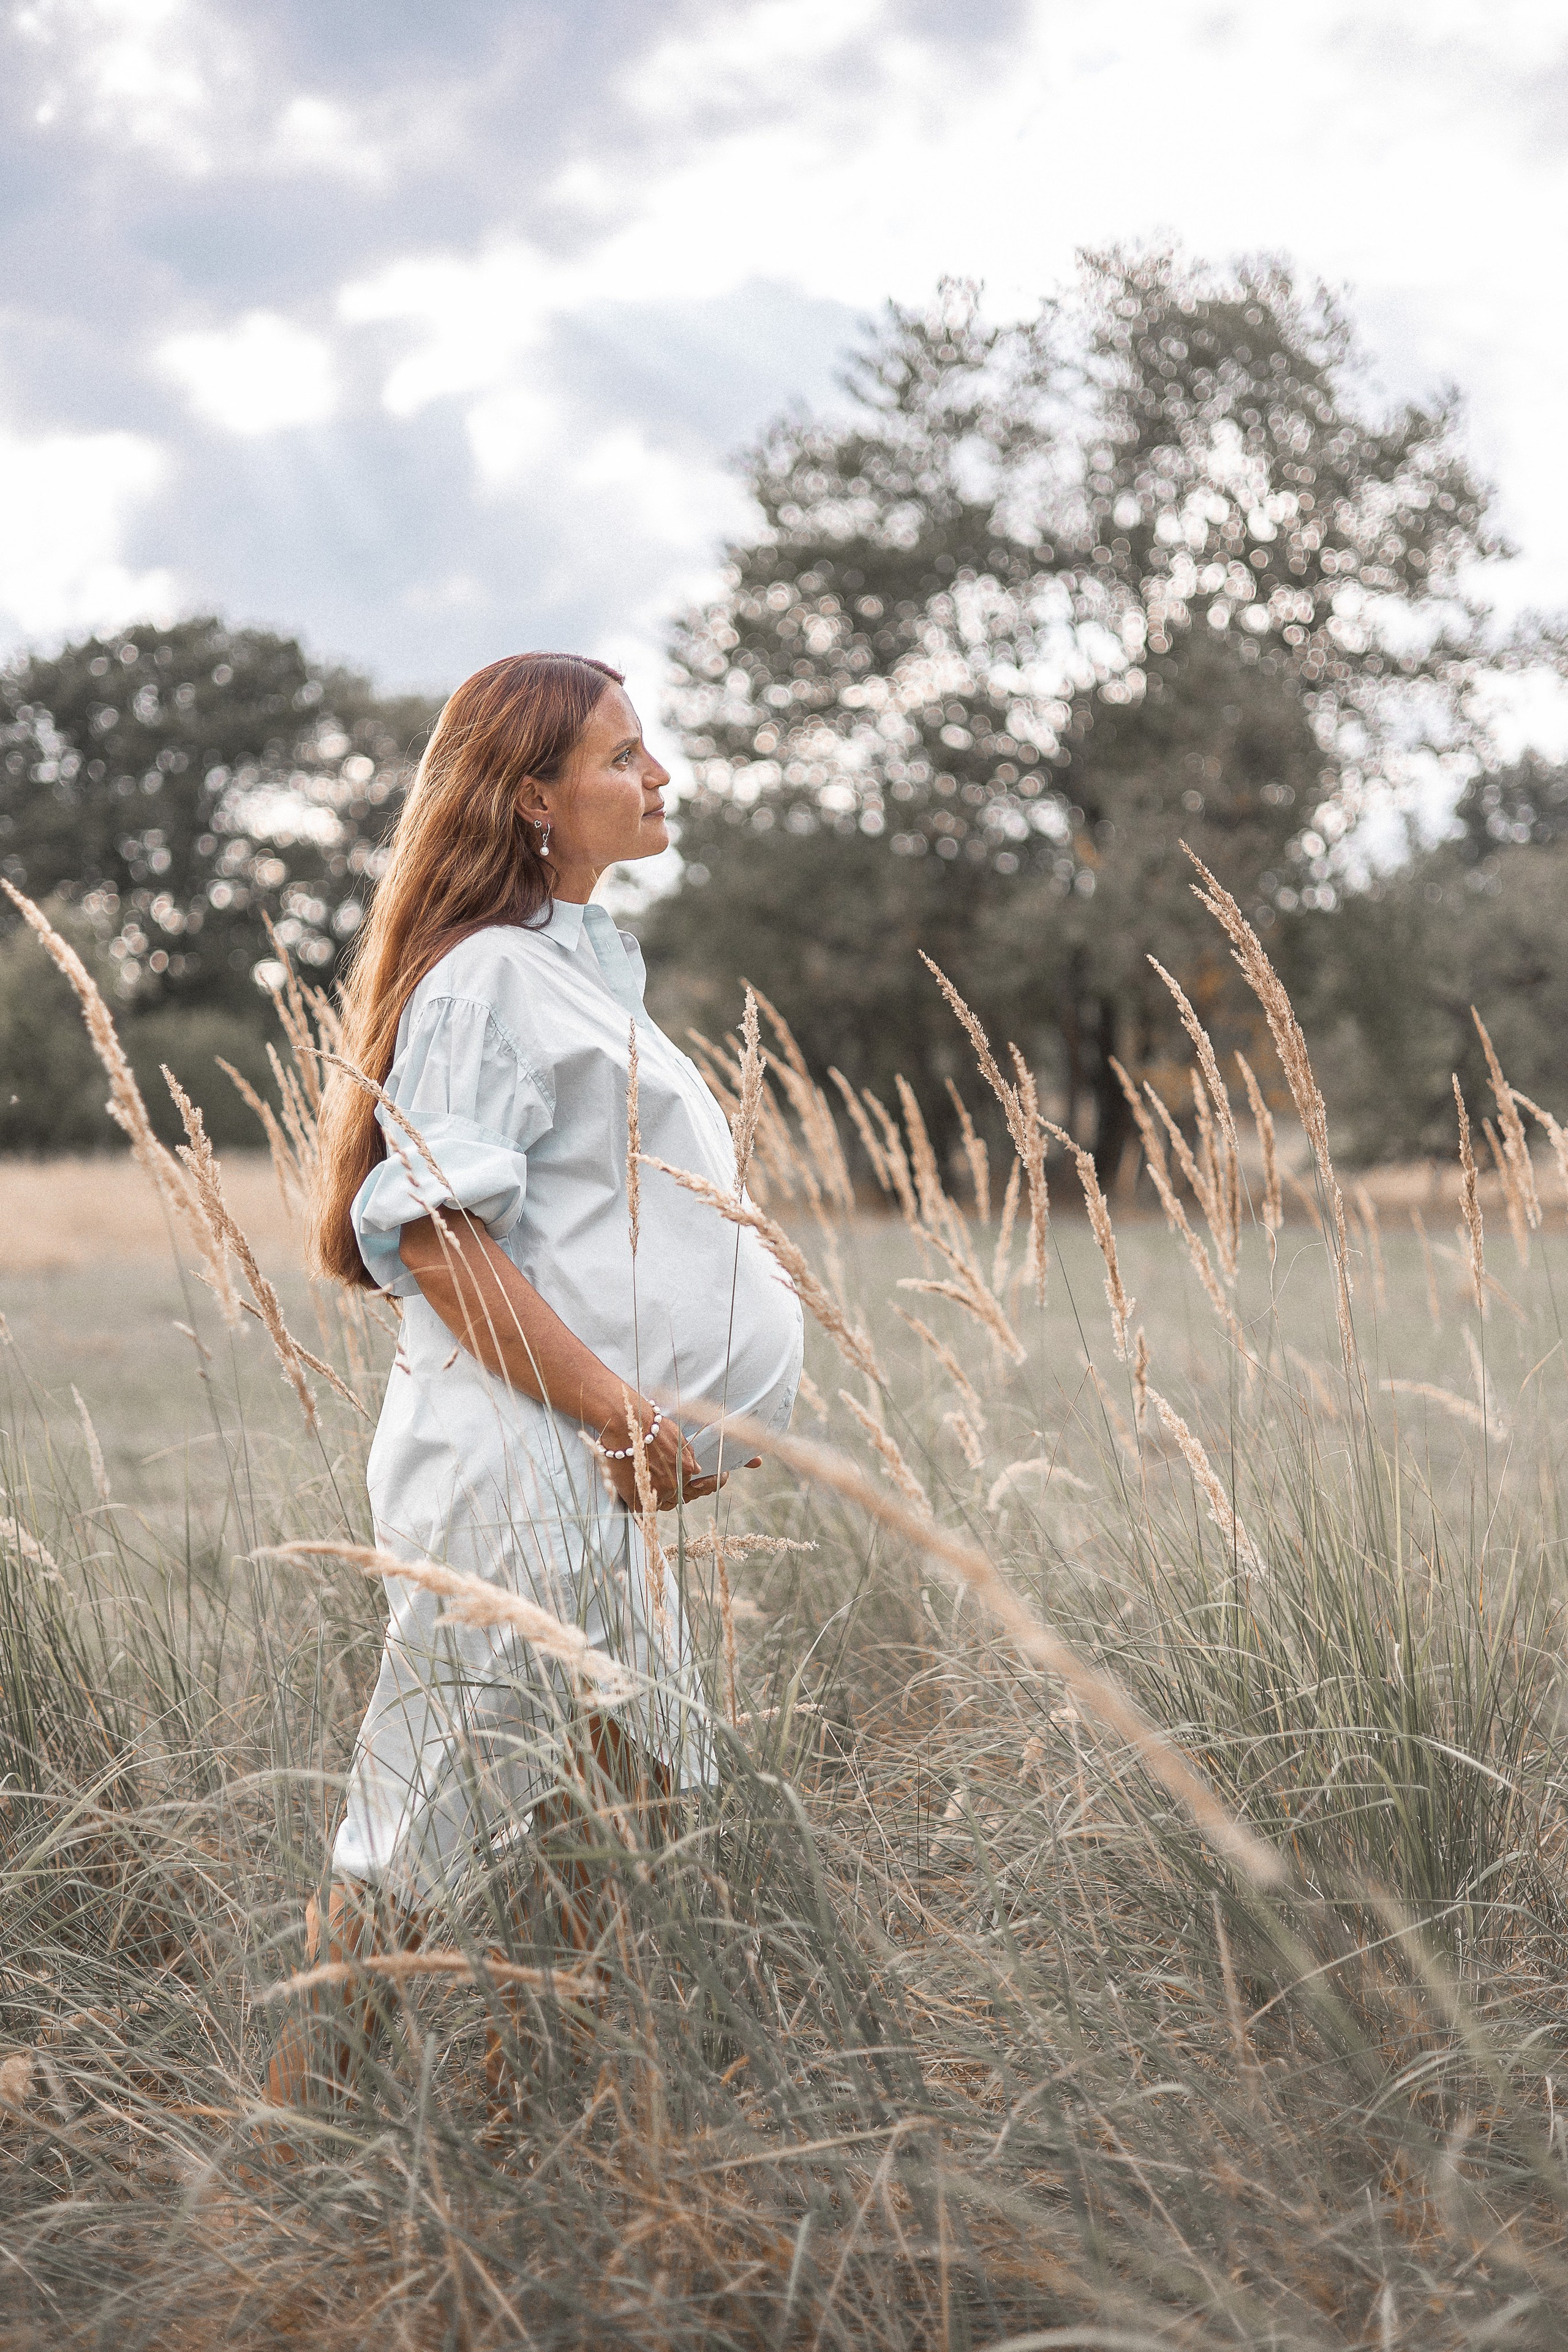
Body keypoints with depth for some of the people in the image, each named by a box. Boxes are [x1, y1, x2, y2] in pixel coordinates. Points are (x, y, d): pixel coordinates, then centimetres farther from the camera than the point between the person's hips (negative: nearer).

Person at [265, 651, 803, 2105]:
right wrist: (624, 1417, -20)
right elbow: (434, 1235, -20)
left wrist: (647, 1430, 17)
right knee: (441, 1824, -3)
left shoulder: (584, 966, 19)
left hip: (597, 1469, 10)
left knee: (651, 1800, 14)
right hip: (514, 1461, -10)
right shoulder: (487, 974, -11)